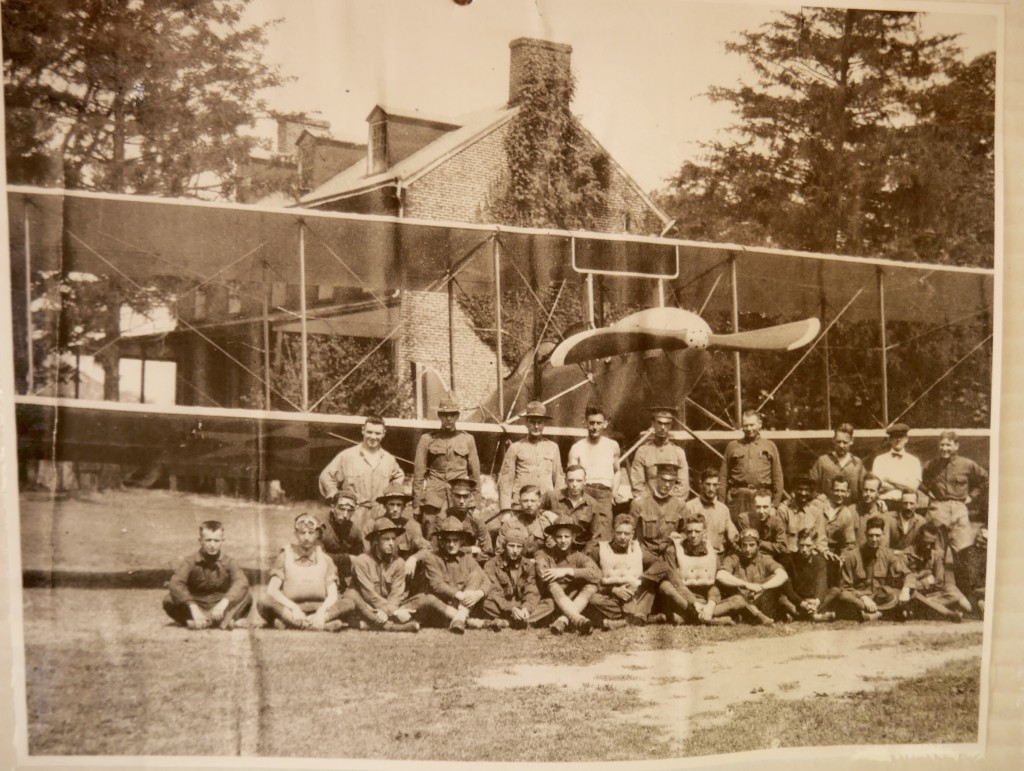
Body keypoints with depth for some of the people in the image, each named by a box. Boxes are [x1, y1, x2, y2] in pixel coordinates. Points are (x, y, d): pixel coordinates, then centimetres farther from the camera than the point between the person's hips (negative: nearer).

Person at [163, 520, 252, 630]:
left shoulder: (229, 562, -6)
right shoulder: (190, 562, -8)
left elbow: (242, 582, -24)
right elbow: (175, 584, -25)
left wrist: (223, 603, -41)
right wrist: (193, 608, -39)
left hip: (220, 606, 0)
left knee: (247, 597, -24)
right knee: (169, 601, -28)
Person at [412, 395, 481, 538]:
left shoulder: (468, 439, 11)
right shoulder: (427, 439, 7)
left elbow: (475, 472, 14)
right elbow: (418, 473, 7)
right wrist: (417, 504, 2)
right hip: (434, 496, -1)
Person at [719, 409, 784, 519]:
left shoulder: (770, 446, 12)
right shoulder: (732, 446, 12)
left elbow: (777, 476, 10)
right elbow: (724, 476, 9)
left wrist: (776, 502, 3)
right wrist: (721, 501, 2)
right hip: (737, 497, 0)